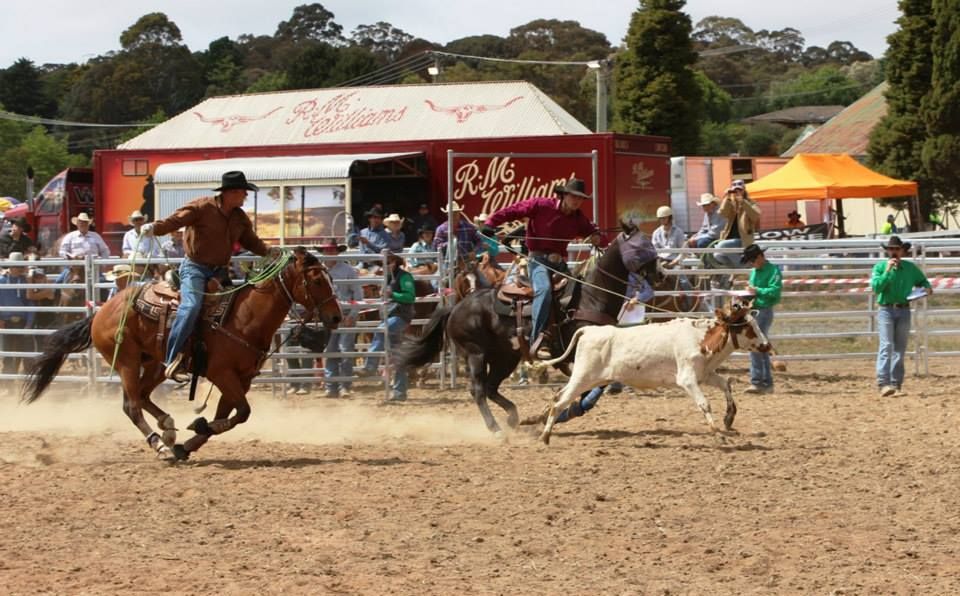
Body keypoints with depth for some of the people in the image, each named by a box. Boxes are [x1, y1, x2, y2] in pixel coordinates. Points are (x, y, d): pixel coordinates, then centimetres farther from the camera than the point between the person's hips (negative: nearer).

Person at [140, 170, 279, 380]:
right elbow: (175, 220, -16)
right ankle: (171, 358, -29)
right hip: (195, 268, -7)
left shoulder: (240, 218, 11)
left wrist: (268, 251, 2)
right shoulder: (202, 207, -9)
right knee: (191, 306, -28)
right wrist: (154, 228, -34)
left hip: (219, 271, 7)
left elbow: (251, 241, 20)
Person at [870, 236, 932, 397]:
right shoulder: (880, 267, 1)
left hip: (903, 311, 3)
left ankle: (896, 384, 12)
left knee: (900, 348, 6)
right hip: (886, 310, -3)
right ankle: (883, 383, -22)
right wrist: (887, 271, -17)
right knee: (886, 346, -14)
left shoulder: (911, 268, 7)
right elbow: (875, 287, -10)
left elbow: (922, 281, 21)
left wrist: (927, 288, -1)